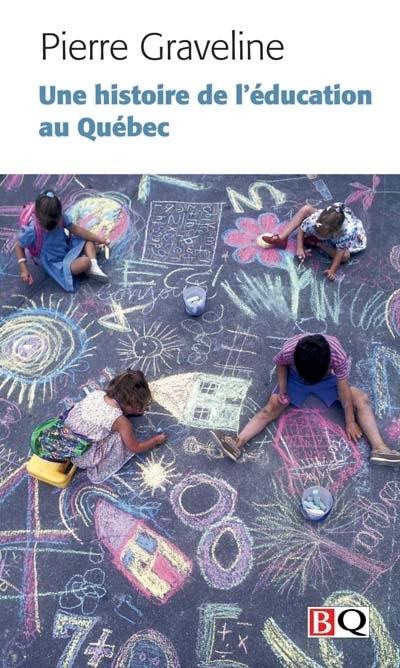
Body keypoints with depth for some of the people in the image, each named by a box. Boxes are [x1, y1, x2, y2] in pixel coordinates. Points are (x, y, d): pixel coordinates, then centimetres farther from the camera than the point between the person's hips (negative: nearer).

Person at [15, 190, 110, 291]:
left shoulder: (60, 218, -17)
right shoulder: (31, 231, -29)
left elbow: (75, 229, -5)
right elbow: (19, 246, -14)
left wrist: (97, 238, -2)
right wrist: (24, 269, -23)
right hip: (57, 264, -7)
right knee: (85, 262, -29)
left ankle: (94, 266, -13)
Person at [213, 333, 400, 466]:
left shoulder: (338, 355, -36)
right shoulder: (288, 350, -36)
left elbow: (344, 390, -24)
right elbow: (280, 364, -10)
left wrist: (350, 422, -18)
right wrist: (282, 390, -18)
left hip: (327, 379, 1)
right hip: (295, 378, -1)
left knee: (361, 399, -16)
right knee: (271, 408, -19)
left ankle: (379, 448, -18)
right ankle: (238, 444, -29)